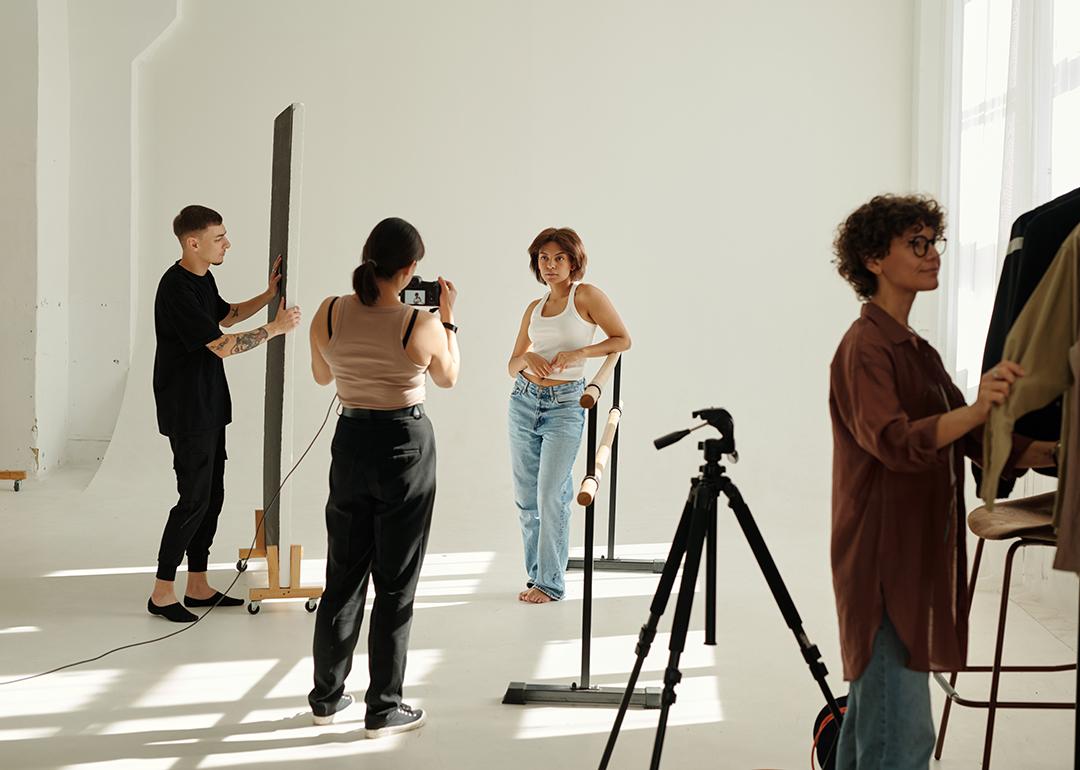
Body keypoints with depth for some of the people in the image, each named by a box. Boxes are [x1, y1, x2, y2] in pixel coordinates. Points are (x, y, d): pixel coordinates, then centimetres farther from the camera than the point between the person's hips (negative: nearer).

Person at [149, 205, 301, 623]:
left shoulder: (203, 279, 9)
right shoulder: (177, 289, -21)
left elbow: (226, 315, 29)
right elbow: (221, 345, -24)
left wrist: (269, 294, 18)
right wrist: (275, 328, -15)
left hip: (209, 407, 10)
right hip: (187, 411, -10)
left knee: (212, 495, 11)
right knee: (194, 499, -7)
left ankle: (197, 587, 19)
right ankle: (161, 594, 2)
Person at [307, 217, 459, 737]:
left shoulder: (328, 314, -9)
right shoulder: (422, 325, -17)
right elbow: (448, 378, 4)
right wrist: (448, 318, 12)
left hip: (351, 441, 4)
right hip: (407, 445, -4)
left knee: (343, 576, 17)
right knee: (395, 583, 6)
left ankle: (327, 696, 26)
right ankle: (383, 709, 11)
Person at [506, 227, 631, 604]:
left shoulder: (586, 295, -4)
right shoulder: (534, 308, 12)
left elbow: (623, 339, -4)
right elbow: (512, 365, 13)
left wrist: (579, 353, -17)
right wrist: (528, 358, -11)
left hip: (564, 406, -6)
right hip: (524, 400, 6)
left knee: (551, 496, -9)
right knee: (525, 497, 8)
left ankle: (551, 582, 1)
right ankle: (535, 572, 19)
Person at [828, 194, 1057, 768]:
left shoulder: (917, 350, 18)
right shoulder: (865, 348, -11)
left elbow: (976, 442, 12)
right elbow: (893, 442, -28)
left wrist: (1053, 453, -4)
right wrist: (975, 409, -43)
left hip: (919, 559, 9)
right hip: (884, 563, -9)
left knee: (870, 723, 13)